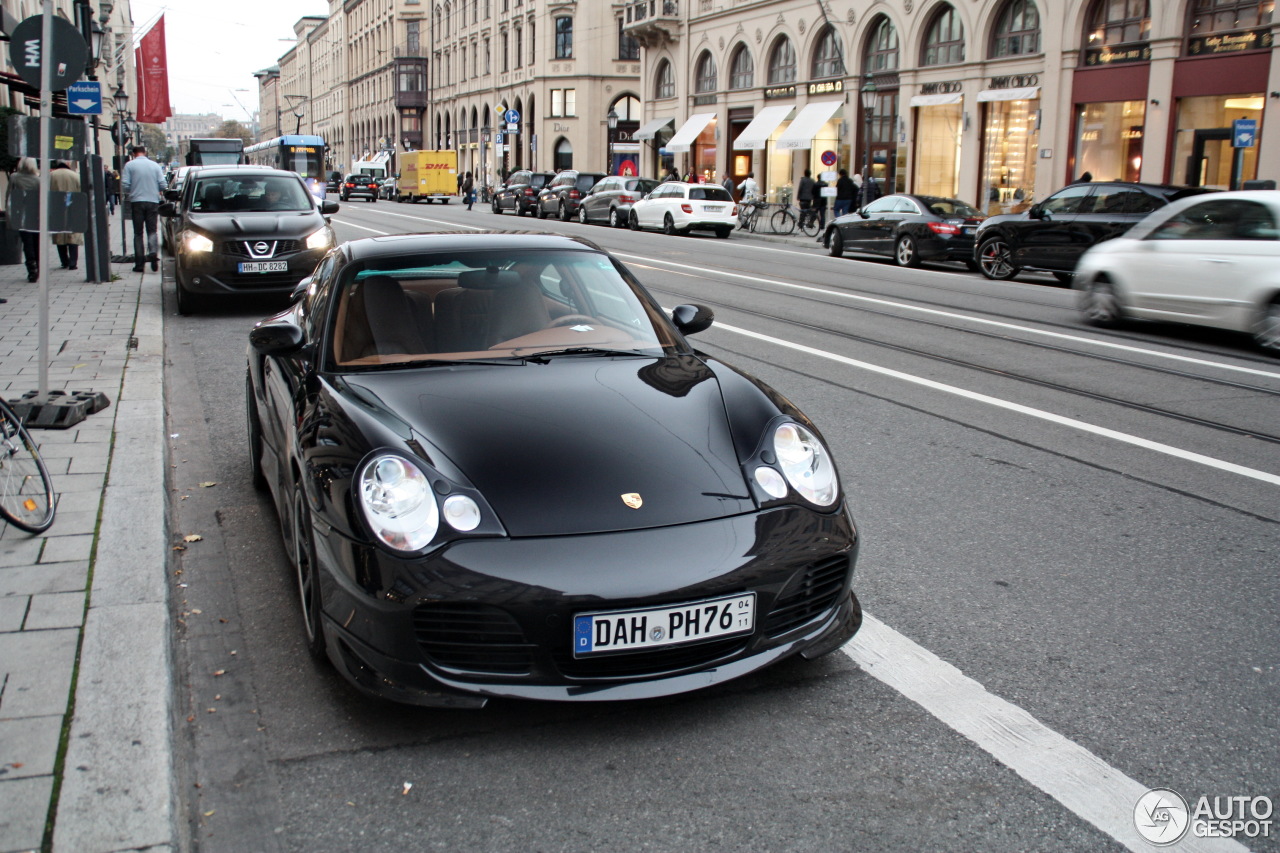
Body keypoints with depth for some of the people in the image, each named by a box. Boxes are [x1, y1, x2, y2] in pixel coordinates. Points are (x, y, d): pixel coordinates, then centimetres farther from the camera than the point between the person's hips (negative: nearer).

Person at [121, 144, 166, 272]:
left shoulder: (129, 165, -1)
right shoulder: (155, 165, 5)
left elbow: (125, 184, -6)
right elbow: (162, 184, 1)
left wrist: (128, 194, 15)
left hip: (137, 201, -1)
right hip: (153, 201, 1)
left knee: (138, 233, 4)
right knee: (152, 230, 6)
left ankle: (139, 263, 2)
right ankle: (153, 252, -22)